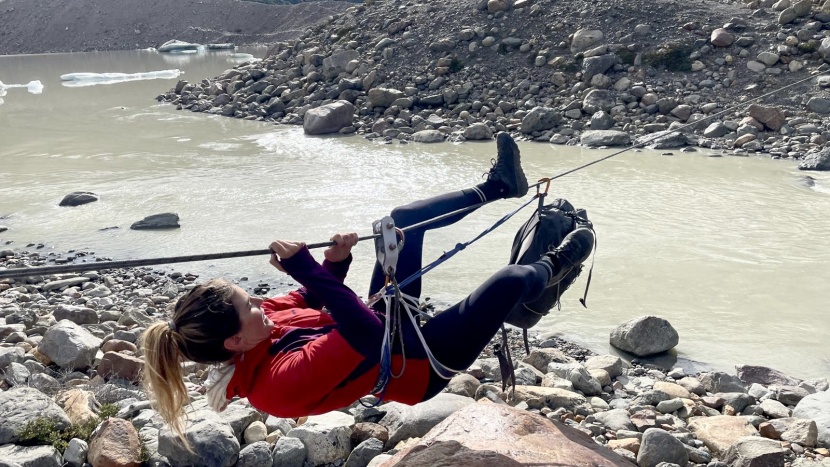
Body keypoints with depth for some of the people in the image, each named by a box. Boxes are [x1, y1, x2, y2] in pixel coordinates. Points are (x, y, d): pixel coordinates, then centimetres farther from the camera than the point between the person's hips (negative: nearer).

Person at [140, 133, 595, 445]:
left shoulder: (255, 333, -13)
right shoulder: (281, 382, -39)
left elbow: (309, 301, 2)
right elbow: (365, 335, -43)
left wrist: (333, 262, -18)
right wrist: (306, 269, -45)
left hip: (388, 320, 8)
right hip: (417, 362, -8)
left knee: (405, 218, 6)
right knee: (508, 280, -13)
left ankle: (496, 186, 28)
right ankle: (552, 268, 25)